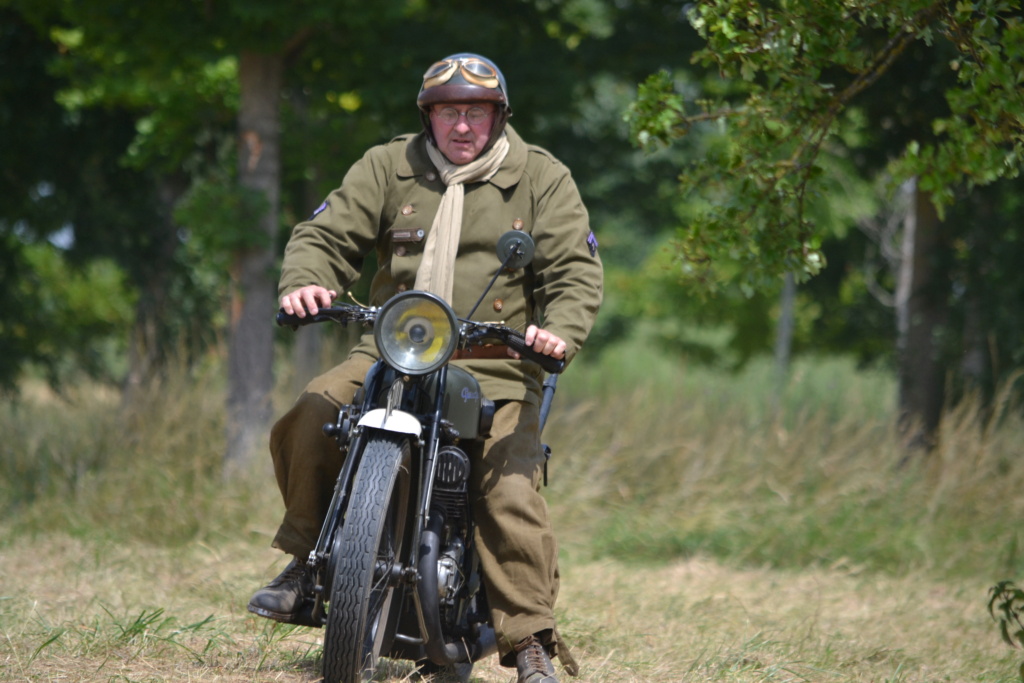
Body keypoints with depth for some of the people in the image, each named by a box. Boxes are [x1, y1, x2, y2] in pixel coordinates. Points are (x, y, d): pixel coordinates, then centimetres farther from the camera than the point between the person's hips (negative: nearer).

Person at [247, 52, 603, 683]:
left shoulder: (542, 179, 6)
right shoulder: (388, 168, 10)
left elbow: (575, 271, 1)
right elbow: (328, 234, 6)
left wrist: (561, 330, -21)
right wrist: (306, 282, -17)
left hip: (496, 366, -2)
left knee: (511, 494, -20)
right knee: (309, 419, -22)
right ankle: (308, 558, -3)